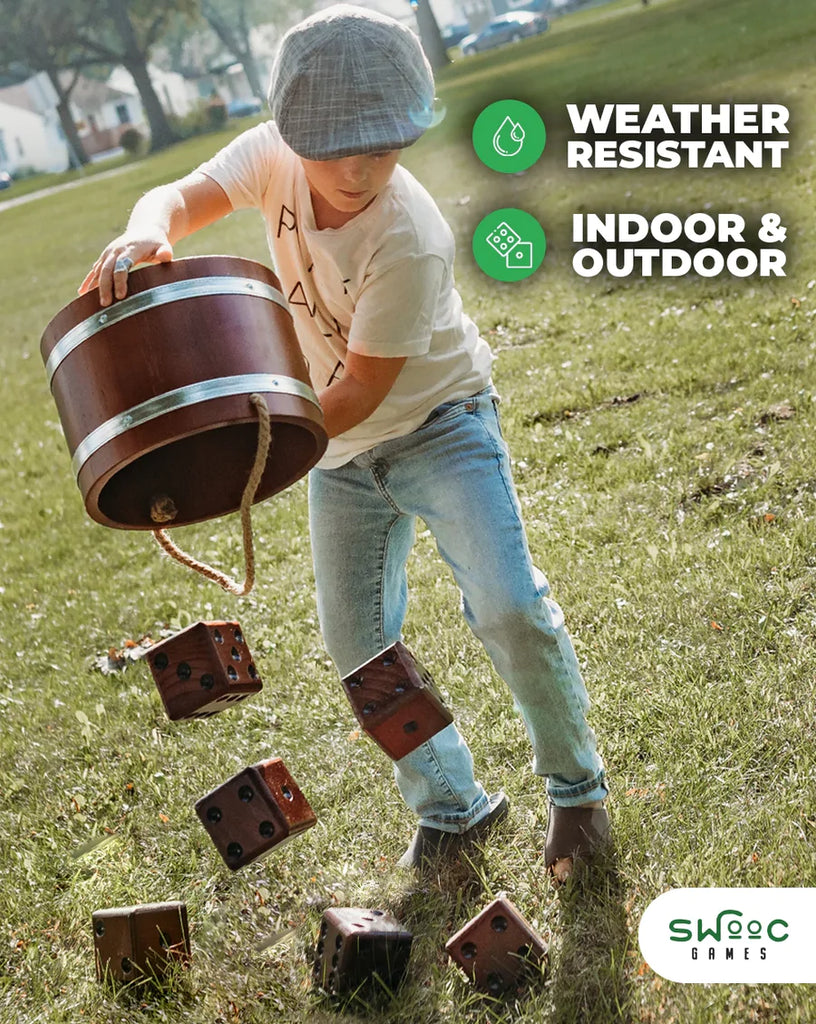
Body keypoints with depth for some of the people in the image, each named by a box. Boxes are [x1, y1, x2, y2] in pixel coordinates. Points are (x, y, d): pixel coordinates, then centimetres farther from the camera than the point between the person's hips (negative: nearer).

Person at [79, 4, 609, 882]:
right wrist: (146, 230, -32)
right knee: (358, 644, 7)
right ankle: (449, 809, 27)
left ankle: (574, 786, 8)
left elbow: (359, 393, -27)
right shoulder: (273, 154, -14)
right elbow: (183, 197, -8)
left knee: (507, 605, -20)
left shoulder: (411, 242, -31)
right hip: (341, 453, 6)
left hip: (438, 421, -5)